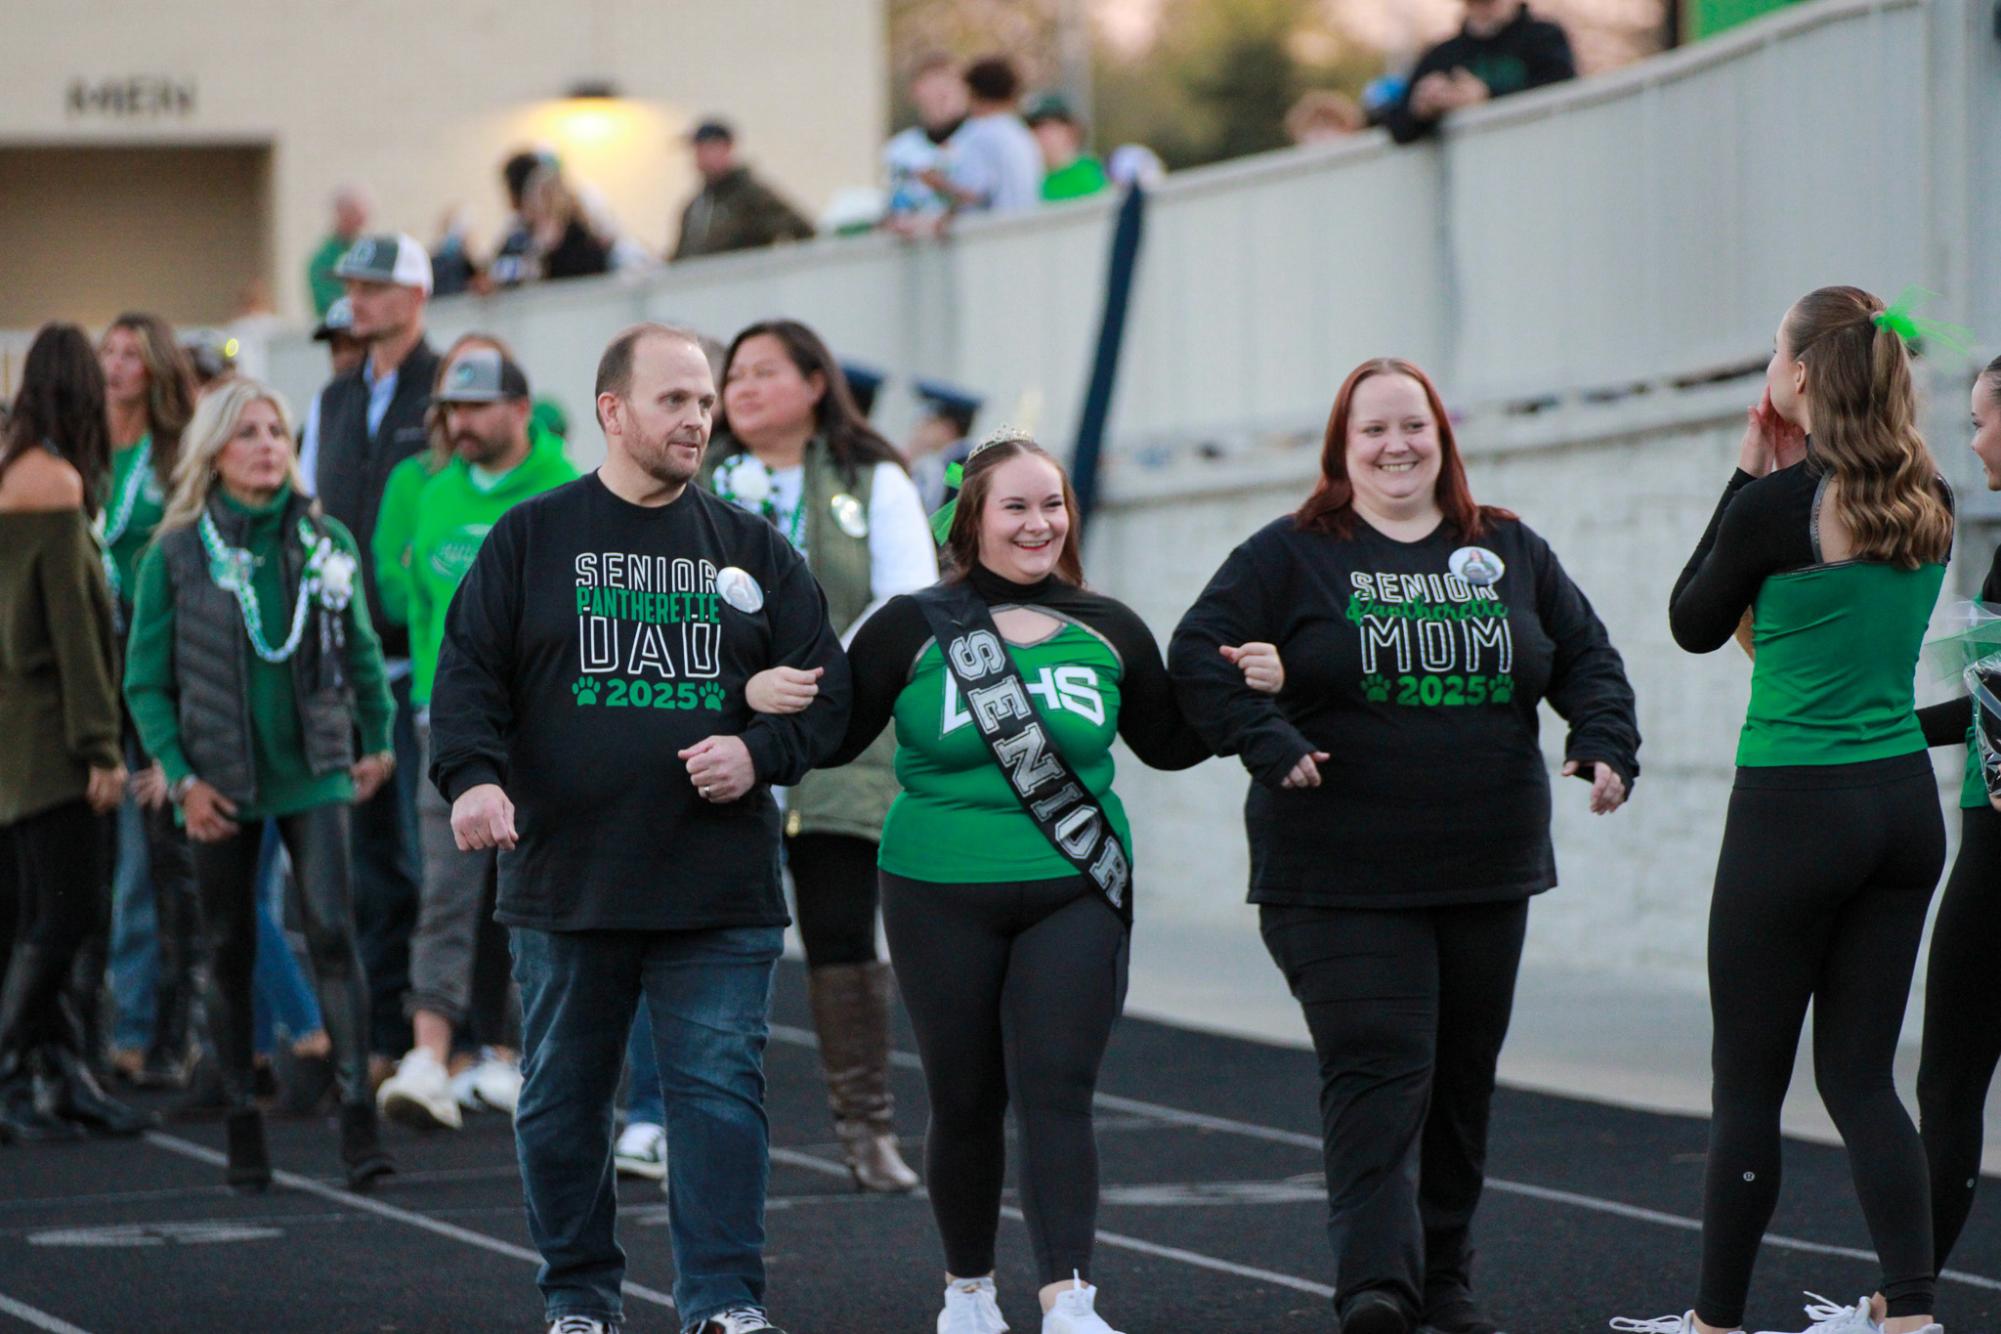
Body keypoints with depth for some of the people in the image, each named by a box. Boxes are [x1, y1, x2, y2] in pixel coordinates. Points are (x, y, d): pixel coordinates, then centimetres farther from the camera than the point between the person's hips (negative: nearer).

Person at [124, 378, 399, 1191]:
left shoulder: (325, 542, 2)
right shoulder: (176, 554, -3)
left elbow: (362, 652, 15)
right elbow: (146, 682, -1)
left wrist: (379, 741, 12)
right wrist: (182, 778, -9)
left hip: (313, 772, 0)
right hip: (222, 781, 0)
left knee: (333, 933, -13)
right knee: (230, 952, 7)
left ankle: (358, 1117, -16)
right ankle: (243, 1124, 16)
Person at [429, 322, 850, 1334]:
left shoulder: (752, 551, 10)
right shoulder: (530, 540, 5)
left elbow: (825, 689, 12)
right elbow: (470, 677, 0)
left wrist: (761, 752, -7)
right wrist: (475, 776, -17)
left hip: (719, 890, 0)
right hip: (565, 880, 0)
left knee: (719, 1089, -6)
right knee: (563, 1098, 8)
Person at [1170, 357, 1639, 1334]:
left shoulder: (1511, 553, 11)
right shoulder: (1290, 555, 0)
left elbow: (1587, 657, 15)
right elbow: (1200, 654, -6)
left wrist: (1606, 744, -3)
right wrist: (1269, 744, -19)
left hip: (1485, 875, 4)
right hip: (1342, 877, -4)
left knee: (1462, 1079, 11)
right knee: (1379, 1071, -16)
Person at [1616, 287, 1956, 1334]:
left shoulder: (1778, 505, -14)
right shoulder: (1928, 508, 4)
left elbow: (1694, 622, 2)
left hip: (1794, 813, -6)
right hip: (1905, 806, 6)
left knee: (1747, 1083, 6)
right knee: (1860, 1077, 11)